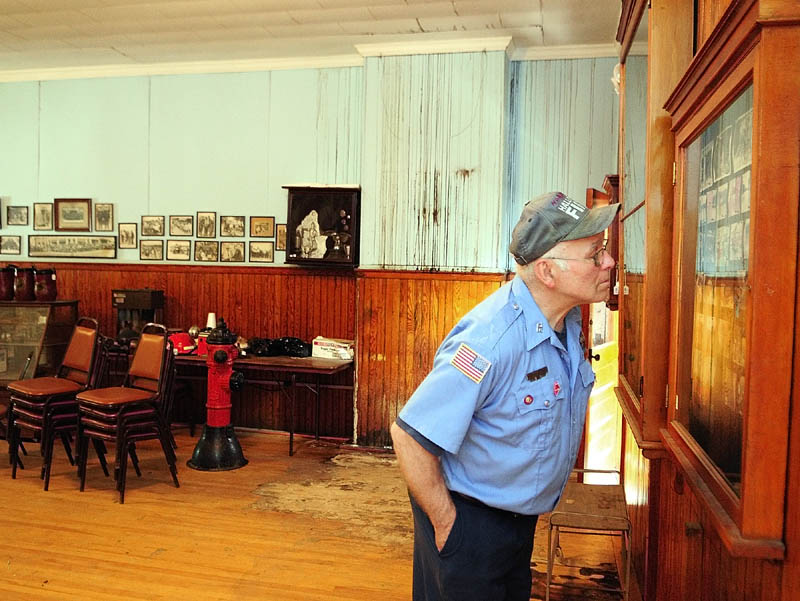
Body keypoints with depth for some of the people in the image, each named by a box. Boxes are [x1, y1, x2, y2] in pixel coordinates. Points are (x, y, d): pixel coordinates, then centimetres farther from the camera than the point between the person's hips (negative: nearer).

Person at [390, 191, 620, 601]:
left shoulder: (569, 319, -5)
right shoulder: (491, 339, -34)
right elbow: (409, 436, -31)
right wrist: (446, 522, -19)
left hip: (522, 517, 8)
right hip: (468, 523, -8)